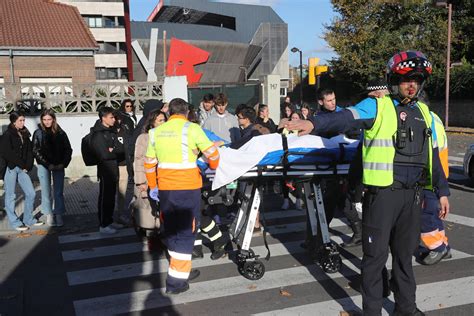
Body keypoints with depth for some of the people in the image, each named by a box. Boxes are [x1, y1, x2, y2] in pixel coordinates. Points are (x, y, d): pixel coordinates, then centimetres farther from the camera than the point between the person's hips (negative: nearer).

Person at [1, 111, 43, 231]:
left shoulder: (25, 134, 11)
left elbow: (29, 151, 10)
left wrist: (28, 166, -4)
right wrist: (22, 165, -11)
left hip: (22, 169, 6)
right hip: (10, 169, -6)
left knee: (31, 193, 4)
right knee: (10, 196, 3)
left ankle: (28, 219, 18)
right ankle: (15, 222, 13)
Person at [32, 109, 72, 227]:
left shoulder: (60, 133, 2)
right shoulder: (38, 133, 0)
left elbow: (68, 149, 4)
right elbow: (36, 151, -4)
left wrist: (63, 164, -8)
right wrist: (48, 165, -12)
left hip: (59, 166, 1)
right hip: (44, 166, -1)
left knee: (58, 192, 2)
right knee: (46, 191, 2)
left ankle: (58, 215, 9)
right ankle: (49, 215, 13)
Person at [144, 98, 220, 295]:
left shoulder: (156, 132, 8)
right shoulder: (192, 129, -7)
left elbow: (150, 163, 12)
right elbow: (212, 153, -6)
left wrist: (153, 186, 23)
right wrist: (213, 167, 15)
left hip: (165, 188, 5)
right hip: (188, 187, -5)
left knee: (171, 230, 18)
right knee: (186, 232, 3)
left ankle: (182, 270, 29)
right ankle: (176, 281, 3)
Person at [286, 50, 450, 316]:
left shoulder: (424, 113, 15)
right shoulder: (377, 106, -3)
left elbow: (433, 155, 20)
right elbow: (345, 118, -22)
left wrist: (442, 191, 19)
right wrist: (314, 123, -40)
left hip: (413, 194, 5)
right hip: (382, 193, -5)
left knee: (405, 253, 17)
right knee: (376, 254, 2)